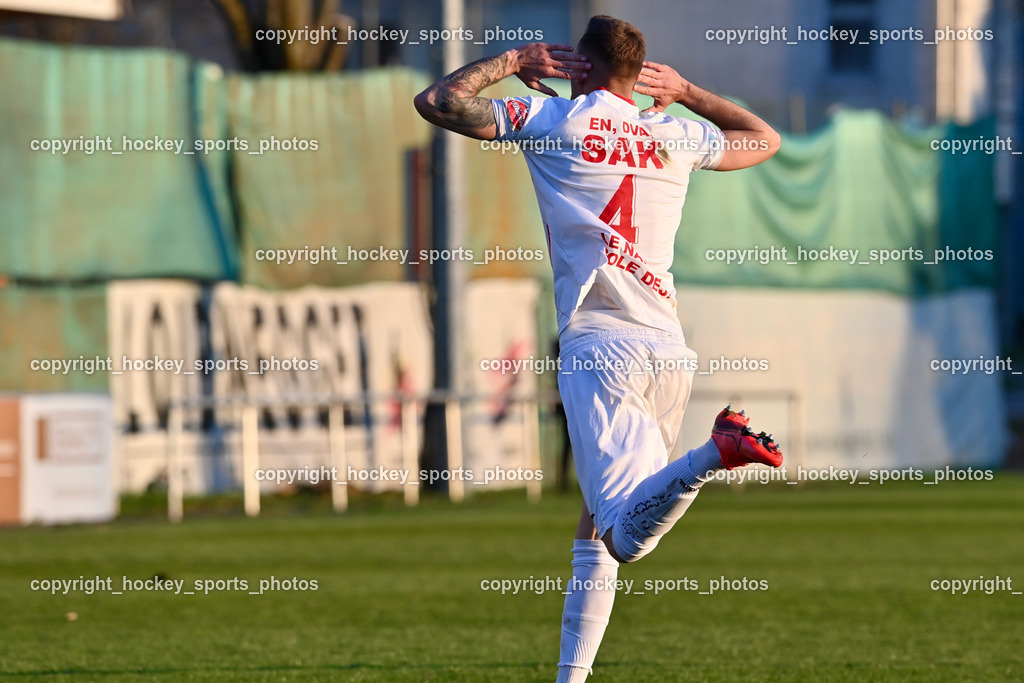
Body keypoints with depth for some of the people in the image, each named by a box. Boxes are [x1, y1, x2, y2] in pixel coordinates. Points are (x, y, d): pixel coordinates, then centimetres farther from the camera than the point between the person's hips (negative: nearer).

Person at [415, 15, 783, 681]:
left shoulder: (552, 120, 4)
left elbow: (436, 101, 9)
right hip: (671, 351, 6)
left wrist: (513, 61, 21)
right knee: (597, 531, 18)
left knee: (627, 536, -21)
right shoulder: (677, 137, 16)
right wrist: (685, 91, 38)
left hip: (598, 346, -6)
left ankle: (715, 453, -42)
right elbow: (767, 139, 35)